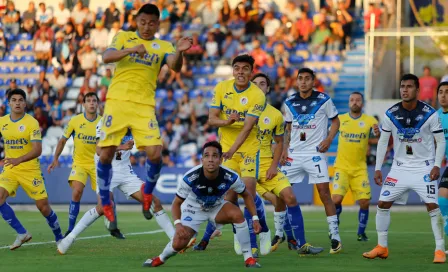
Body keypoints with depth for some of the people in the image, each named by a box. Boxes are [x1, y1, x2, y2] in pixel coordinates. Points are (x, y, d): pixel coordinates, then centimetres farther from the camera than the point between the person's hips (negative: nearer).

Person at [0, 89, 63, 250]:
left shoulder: (31, 123, -12)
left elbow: (37, 150, -21)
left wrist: (19, 160, -35)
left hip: (30, 170, -4)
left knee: (43, 206, -3)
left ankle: (59, 238, 19)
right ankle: (22, 234, -6)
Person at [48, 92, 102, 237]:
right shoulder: (75, 121, -8)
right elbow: (63, 140, 3)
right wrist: (55, 159, -1)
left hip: (97, 164, 1)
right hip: (79, 163, -1)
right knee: (76, 192, -20)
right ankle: (70, 229, -11)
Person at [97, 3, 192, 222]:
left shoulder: (163, 47, 11)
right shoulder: (124, 37, 9)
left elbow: (175, 67, -7)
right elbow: (106, 57, -7)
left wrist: (179, 52, -30)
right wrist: (131, 50, -25)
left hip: (144, 106, 0)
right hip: (117, 102, 0)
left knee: (155, 154, -13)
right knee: (106, 154, -3)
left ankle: (147, 192, 16)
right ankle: (105, 203, 15)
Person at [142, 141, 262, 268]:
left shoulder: (230, 177, -28)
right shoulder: (190, 178, -33)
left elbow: (247, 195, -7)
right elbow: (176, 203, -19)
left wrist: (255, 218, -16)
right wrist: (178, 224, -36)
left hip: (217, 207, 1)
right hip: (194, 208, -1)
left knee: (238, 215, -30)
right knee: (178, 243, -17)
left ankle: (249, 258, -17)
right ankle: (161, 258, 21)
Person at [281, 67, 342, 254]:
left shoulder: (323, 100, -4)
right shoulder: (290, 102, 7)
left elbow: (335, 121, 5)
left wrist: (328, 140, -11)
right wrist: (285, 149, 6)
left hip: (315, 153, -4)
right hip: (294, 154, 4)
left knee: (324, 193, -10)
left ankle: (335, 236, -5)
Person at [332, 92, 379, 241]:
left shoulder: (369, 120, -1)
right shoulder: (340, 119, 2)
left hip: (360, 168, 0)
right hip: (342, 167, 0)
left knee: (365, 201, -6)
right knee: (336, 199, -15)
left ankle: (361, 232, 16)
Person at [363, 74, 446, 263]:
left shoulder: (429, 113, -13)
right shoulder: (391, 114, -6)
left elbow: (441, 141, -6)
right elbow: (383, 141, 4)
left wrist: (437, 165, -18)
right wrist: (377, 168, 0)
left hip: (424, 166, -3)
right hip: (400, 167, 3)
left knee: (432, 205, -15)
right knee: (383, 203, 0)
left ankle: (440, 250, -8)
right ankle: (382, 247, 14)